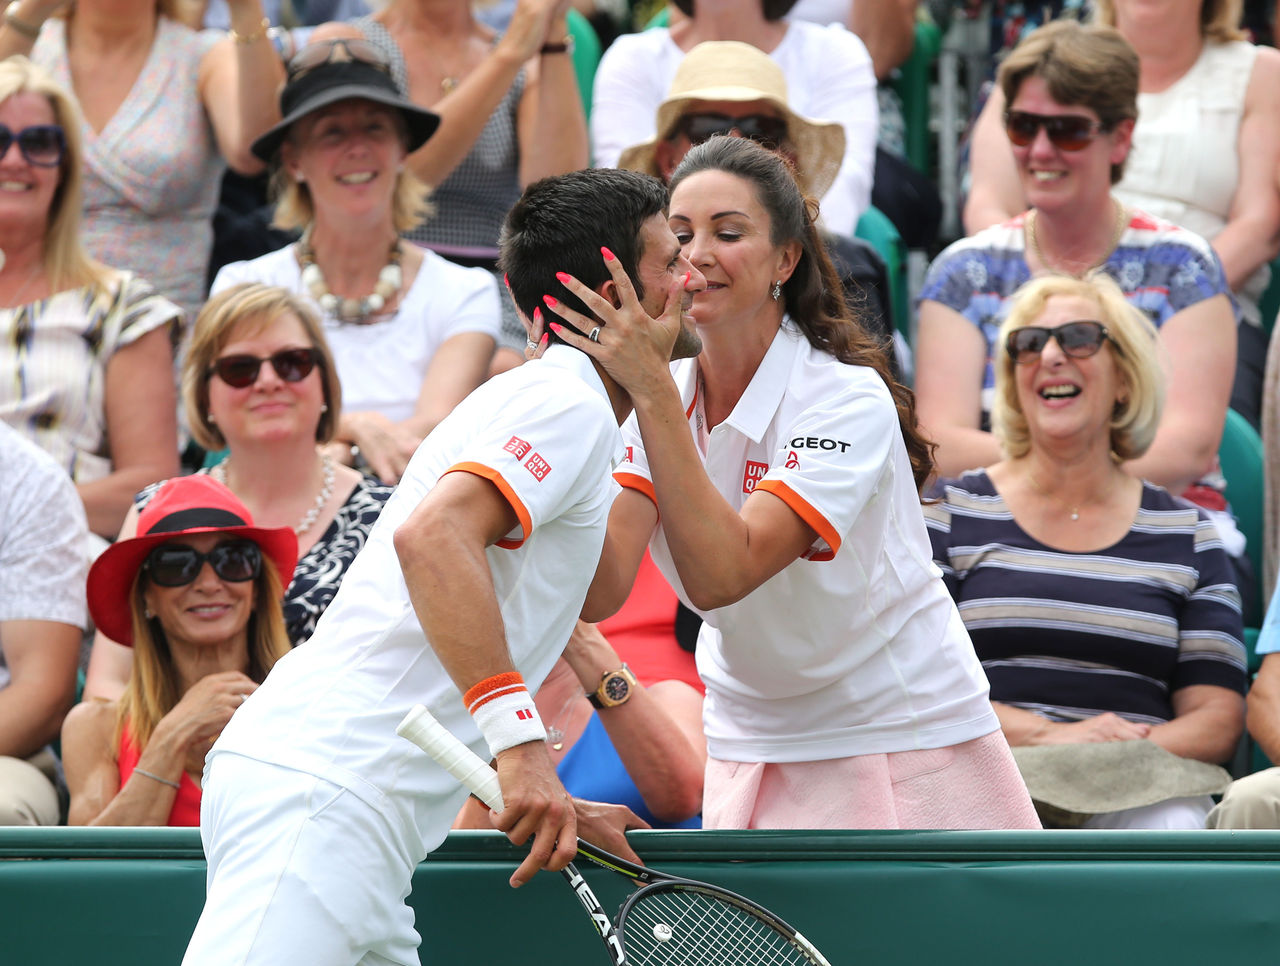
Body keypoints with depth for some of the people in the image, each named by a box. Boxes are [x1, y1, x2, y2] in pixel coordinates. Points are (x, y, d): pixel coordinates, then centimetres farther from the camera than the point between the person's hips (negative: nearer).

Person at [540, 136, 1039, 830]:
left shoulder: (849, 400, -20)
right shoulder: (657, 404, -4)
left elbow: (722, 575, -33)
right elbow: (599, 594, -18)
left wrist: (651, 389, -36)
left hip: (904, 740, -4)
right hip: (753, 754, 4)